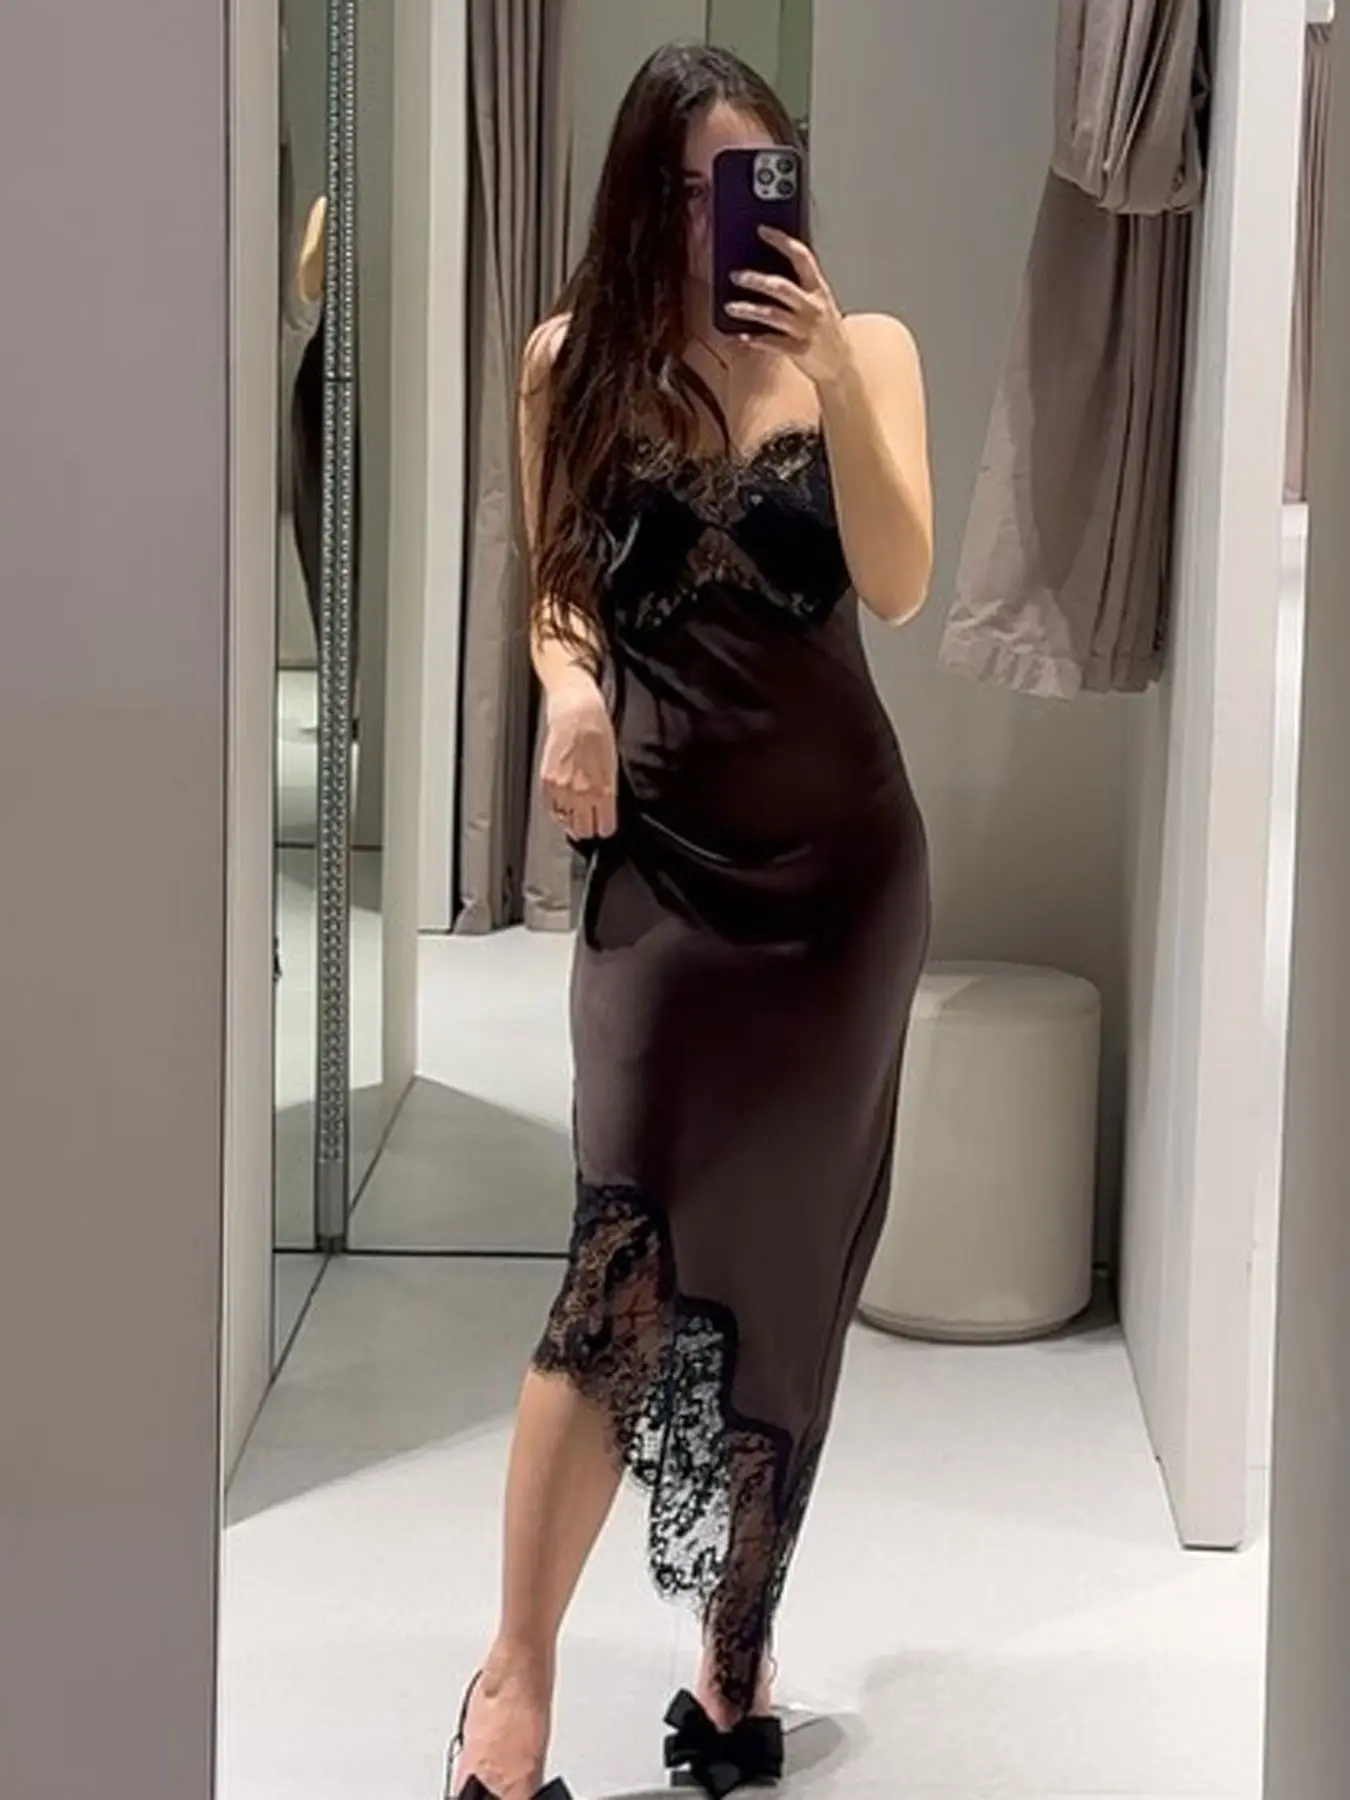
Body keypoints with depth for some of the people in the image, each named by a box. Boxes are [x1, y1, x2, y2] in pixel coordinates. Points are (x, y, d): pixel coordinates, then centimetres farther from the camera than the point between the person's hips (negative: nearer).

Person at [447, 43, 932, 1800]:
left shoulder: (868, 349, 1)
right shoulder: (574, 361, 3)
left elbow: (898, 587, -12)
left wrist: (830, 373, -22)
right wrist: (571, 690, -8)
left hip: (837, 854, 1)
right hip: (666, 850, -1)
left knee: (782, 1258, 7)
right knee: (632, 1256, -13)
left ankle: (738, 1649, 21)